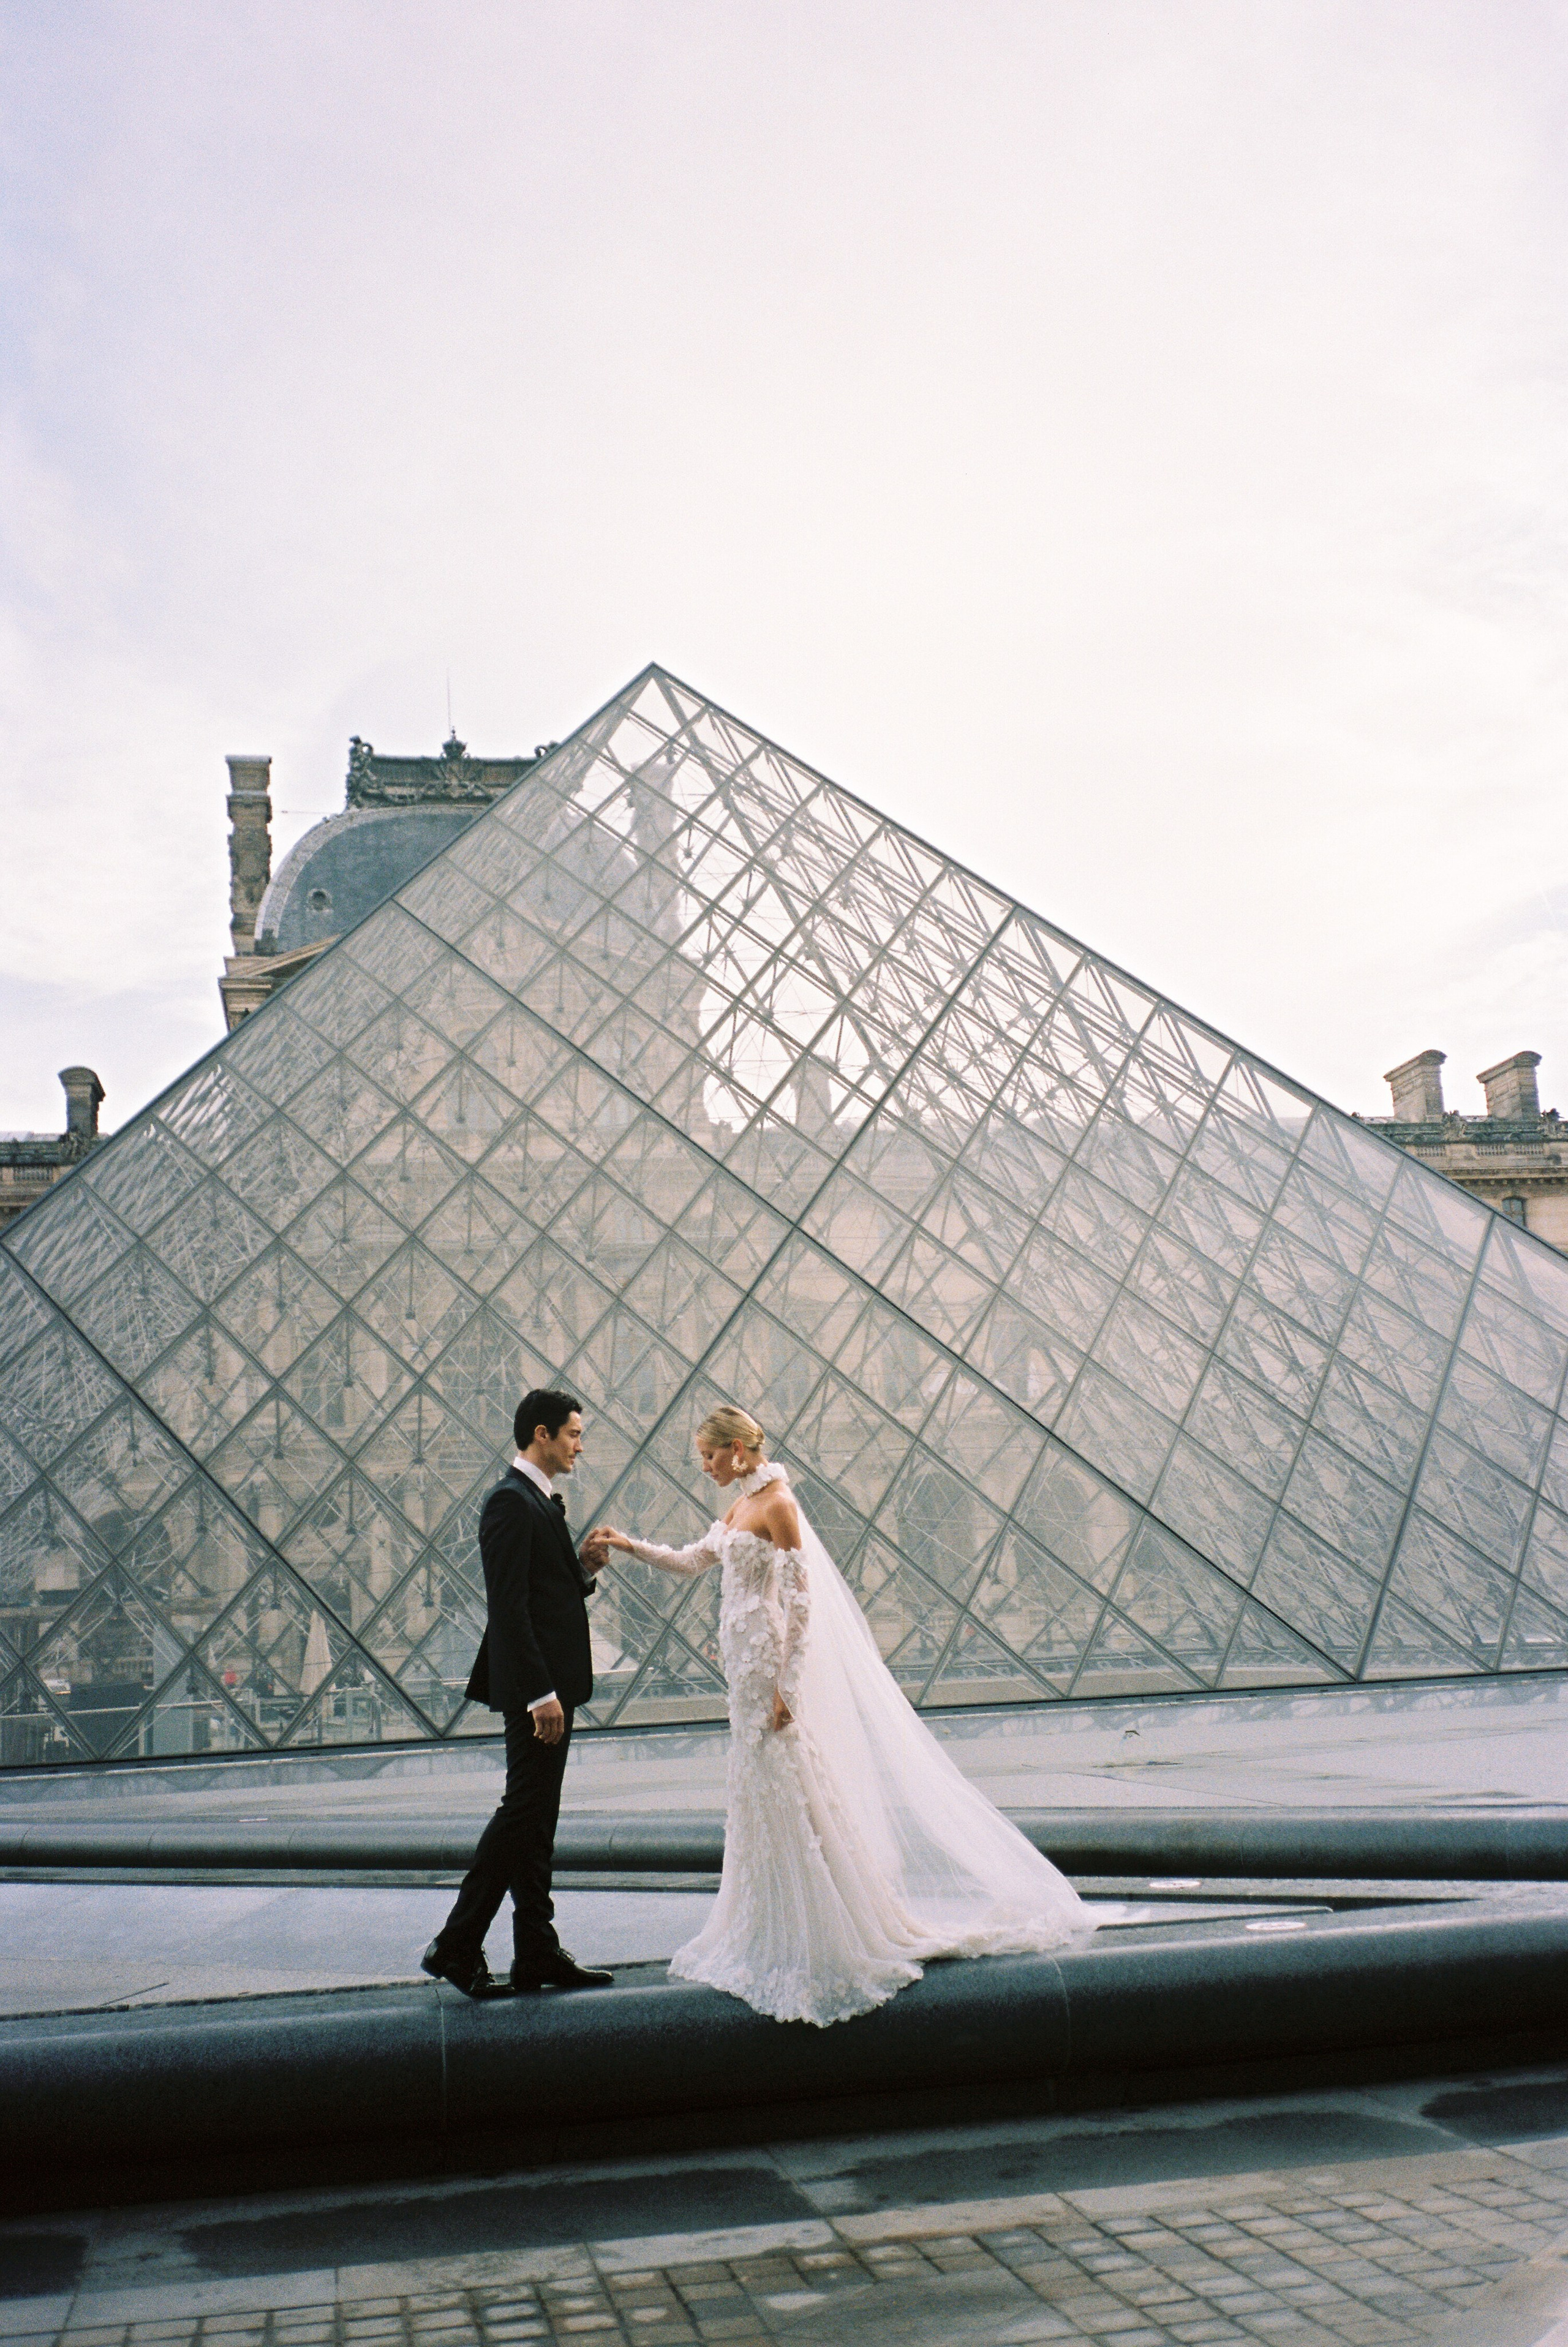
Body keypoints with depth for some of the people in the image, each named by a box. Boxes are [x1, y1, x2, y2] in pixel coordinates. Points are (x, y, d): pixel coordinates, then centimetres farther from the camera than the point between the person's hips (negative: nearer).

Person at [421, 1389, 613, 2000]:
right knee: (523, 1810, -5)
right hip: (535, 1686, -10)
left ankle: (537, 1951, 18)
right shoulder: (511, 1501, -15)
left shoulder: (539, 1501, 16)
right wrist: (540, 1693, -24)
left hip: (551, 1684, 10)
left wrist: (585, 1570, 3)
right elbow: (508, 1605, -21)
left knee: (536, 1819, 12)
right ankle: (456, 1945, 4)